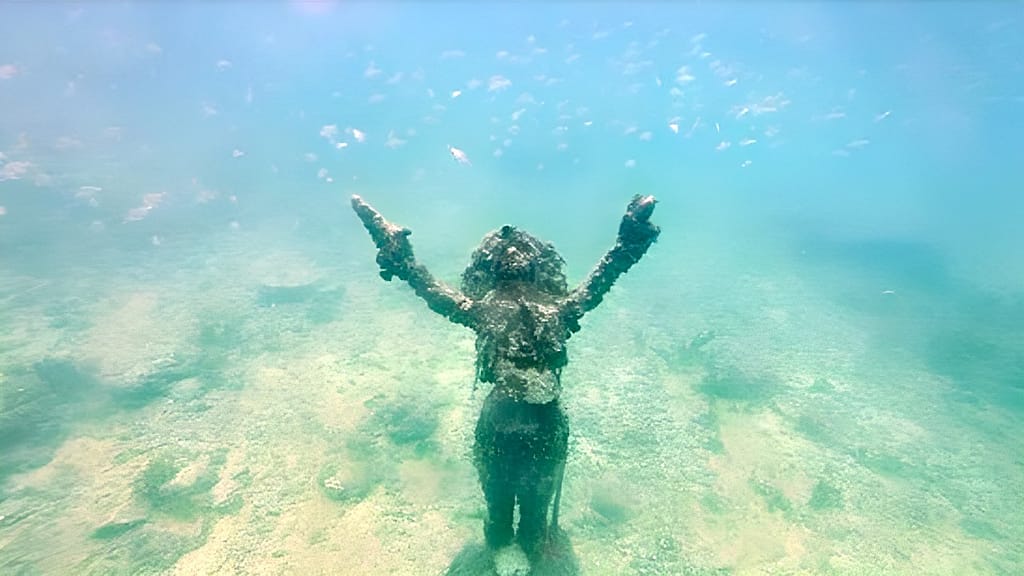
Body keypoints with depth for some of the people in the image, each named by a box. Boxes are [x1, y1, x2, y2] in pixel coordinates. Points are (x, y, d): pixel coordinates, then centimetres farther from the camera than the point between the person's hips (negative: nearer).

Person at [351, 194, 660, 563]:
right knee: (536, 501, 28)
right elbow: (602, 276, -10)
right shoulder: (559, 313, -19)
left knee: (497, 499, 29)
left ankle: (499, 552, 55)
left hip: (497, 426, 0)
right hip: (545, 428, 0)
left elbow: (427, 286, -11)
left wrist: (395, 251, -3)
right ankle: (530, 553, 53)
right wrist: (630, 237, -5)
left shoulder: (484, 312, -19)